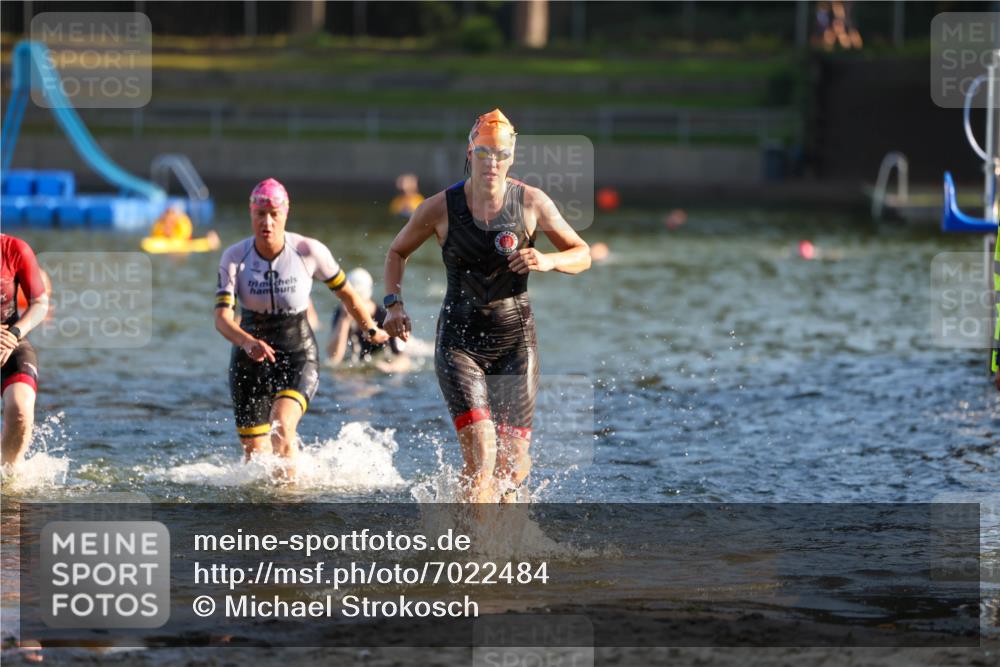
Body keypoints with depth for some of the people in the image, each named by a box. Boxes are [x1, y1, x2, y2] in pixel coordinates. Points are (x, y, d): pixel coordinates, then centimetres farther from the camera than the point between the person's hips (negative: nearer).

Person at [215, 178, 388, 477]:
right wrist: (247, 342, -41)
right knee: (255, 454, 5)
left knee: (282, 425, -30)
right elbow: (222, 317, -20)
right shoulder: (234, 258, -11)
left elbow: (345, 293, 5)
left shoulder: (309, 251, -13)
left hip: (299, 355, -2)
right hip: (250, 360, 2)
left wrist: (371, 329, 19)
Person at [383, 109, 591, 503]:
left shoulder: (532, 203, -4)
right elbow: (397, 252, 11)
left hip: (515, 340, 2)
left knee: (514, 466, 1)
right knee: (481, 456, -20)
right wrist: (394, 304, -4)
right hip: (460, 341, -2)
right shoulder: (441, 208, -6)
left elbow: (582, 255, 4)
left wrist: (548, 261, -17)